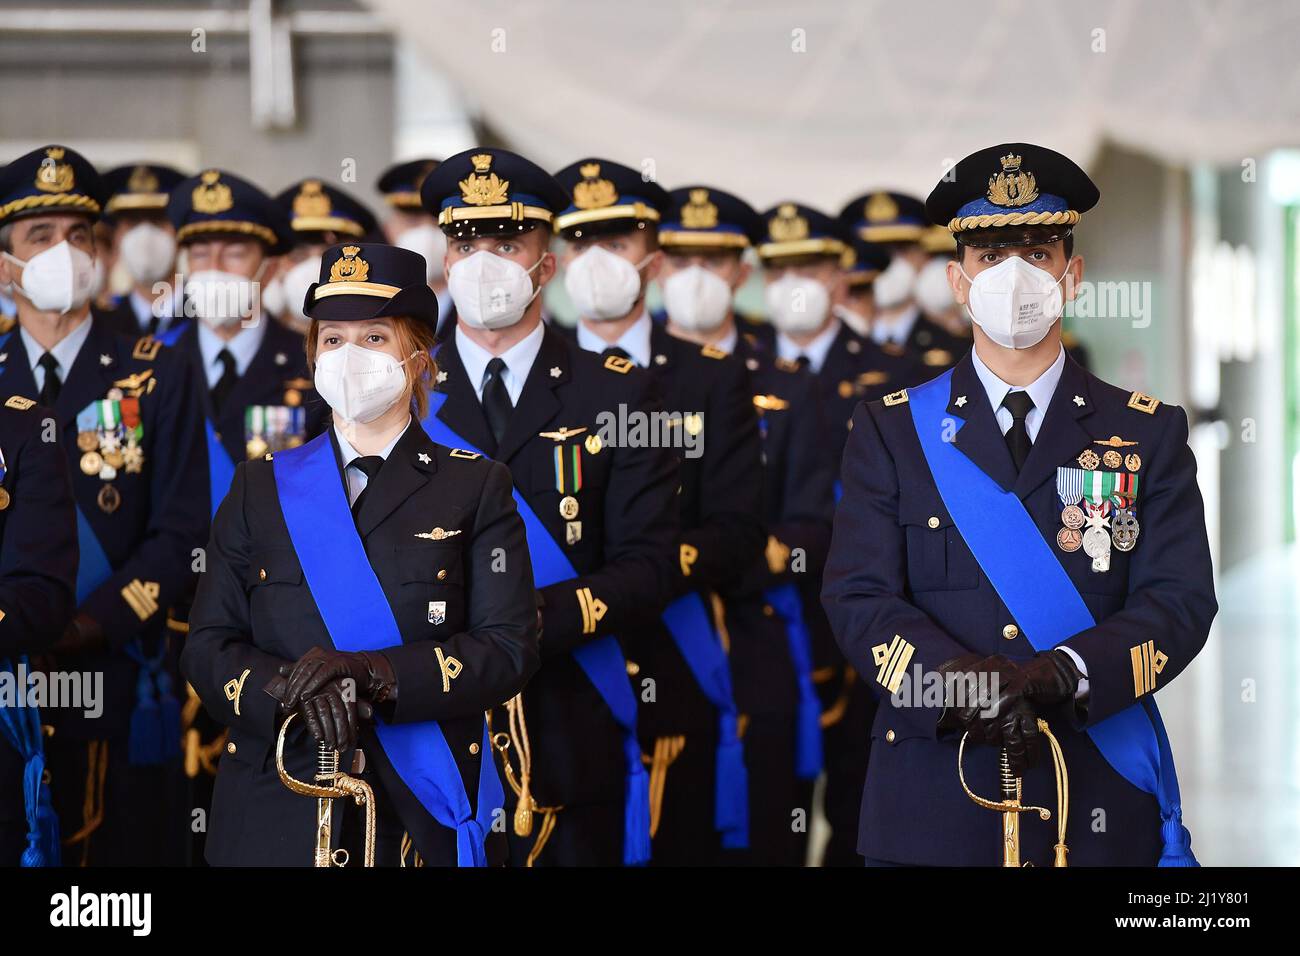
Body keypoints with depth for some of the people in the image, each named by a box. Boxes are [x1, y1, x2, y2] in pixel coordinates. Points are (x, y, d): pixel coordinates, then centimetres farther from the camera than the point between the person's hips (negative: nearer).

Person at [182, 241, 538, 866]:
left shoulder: (475, 488, 4)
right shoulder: (261, 487, 10)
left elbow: (509, 649, -6)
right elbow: (208, 647, 3)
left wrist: (369, 672, -19)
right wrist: (292, 690, -17)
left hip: (422, 819, -1)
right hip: (276, 813, 1)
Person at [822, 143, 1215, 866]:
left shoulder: (1150, 434, 6)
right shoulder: (889, 433, 6)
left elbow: (1181, 602, -4)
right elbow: (860, 597, -4)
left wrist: (1057, 675, -21)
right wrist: (959, 682, -23)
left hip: (1099, 810, 0)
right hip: (930, 810, 0)